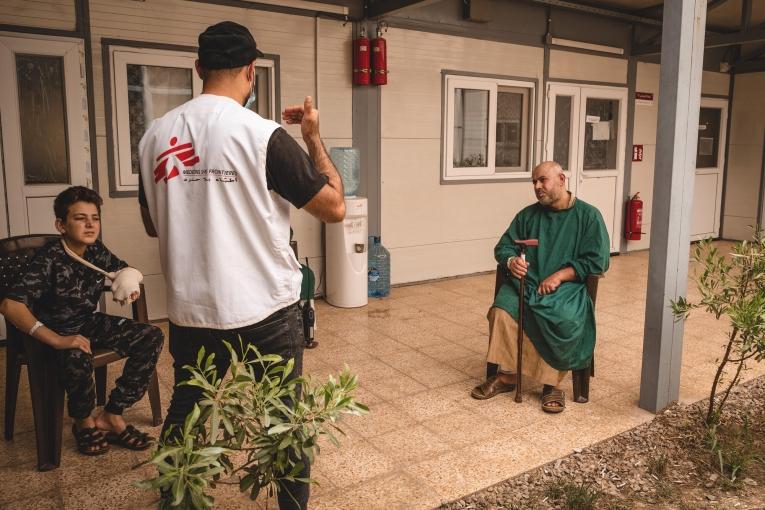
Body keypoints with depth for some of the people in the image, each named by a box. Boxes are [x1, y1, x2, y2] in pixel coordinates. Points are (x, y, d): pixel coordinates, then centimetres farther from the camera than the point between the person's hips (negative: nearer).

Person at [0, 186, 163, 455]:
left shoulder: (97, 251, -3)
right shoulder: (49, 260, -23)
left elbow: (125, 270, 16)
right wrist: (57, 340, -40)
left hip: (91, 323, 7)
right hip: (59, 330, -6)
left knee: (152, 337, -10)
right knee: (77, 359, -39)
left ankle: (111, 417, -5)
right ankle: (83, 421, -4)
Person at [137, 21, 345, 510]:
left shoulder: (156, 135, 0)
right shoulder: (263, 134, -14)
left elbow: (153, 225, 13)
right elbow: (334, 207, -8)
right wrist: (314, 137, 3)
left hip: (191, 309, 5)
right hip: (266, 307, -4)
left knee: (183, 416, 22)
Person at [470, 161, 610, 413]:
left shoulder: (588, 215, 4)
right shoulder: (528, 215, 14)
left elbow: (597, 261, -4)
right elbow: (503, 246, 15)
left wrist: (559, 276, -15)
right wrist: (511, 260, -10)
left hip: (568, 286, -3)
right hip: (526, 282, 3)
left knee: (564, 319, -35)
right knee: (501, 309, -28)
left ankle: (551, 383, -17)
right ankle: (506, 375, -16)